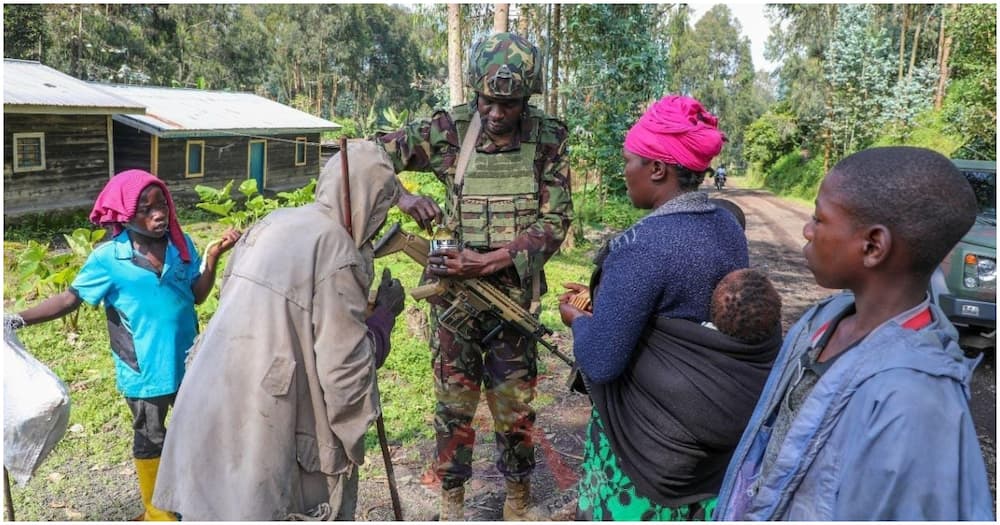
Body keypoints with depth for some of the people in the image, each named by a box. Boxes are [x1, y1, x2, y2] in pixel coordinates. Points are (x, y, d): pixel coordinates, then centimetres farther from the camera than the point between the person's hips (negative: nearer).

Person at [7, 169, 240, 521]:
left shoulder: (180, 244, -5)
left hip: (186, 358, 3)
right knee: (150, 437, 15)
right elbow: (70, 298, -6)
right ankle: (154, 511, 36)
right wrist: (18, 320, -14)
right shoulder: (108, 258, -13)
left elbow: (198, 295, -5)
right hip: (144, 367, -3)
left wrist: (213, 257, -18)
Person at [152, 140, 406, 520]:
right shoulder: (336, 250, -15)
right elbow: (345, 370, -15)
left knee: (218, 506, 20)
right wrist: (384, 315, -1)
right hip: (263, 430, -7)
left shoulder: (272, 225, 8)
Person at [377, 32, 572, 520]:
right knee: (454, 406, 11)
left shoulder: (548, 138, -6)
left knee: (516, 407, 12)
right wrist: (402, 195, -24)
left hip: (514, 295, 0)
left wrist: (486, 262, -18)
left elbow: (554, 223, -7)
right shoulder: (449, 129, -7)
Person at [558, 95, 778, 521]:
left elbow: (600, 363, -24)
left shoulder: (643, 245, -26)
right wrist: (606, 299, 13)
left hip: (648, 435, -7)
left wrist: (579, 318, -4)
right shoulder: (728, 225, -1)